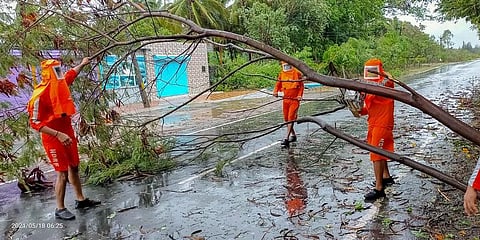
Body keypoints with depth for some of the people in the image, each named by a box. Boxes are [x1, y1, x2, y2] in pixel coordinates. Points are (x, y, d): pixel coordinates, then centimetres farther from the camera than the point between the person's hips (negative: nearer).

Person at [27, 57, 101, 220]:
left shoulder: (61, 84, 2)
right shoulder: (40, 94, -20)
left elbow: (70, 75, 27)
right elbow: (35, 123, -20)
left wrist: (82, 64, 40)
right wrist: (58, 134, -28)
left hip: (67, 132, 8)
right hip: (53, 138, -8)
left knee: (74, 168, 15)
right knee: (62, 173, -3)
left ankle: (81, 200, 29)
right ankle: (60, 209, 11)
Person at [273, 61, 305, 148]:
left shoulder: (297, 73, -3)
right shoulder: (281, 74, 9)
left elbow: (302, 85, 2)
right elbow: (278, 84, 12)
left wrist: (300, 95, -11)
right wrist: (275, 91, -8)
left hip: (295, 99, -5)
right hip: (286, 99, 5)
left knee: (291, 118, -13)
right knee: (286, 118, 10)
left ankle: (287, 139, -17)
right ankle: (293, 135, 29)